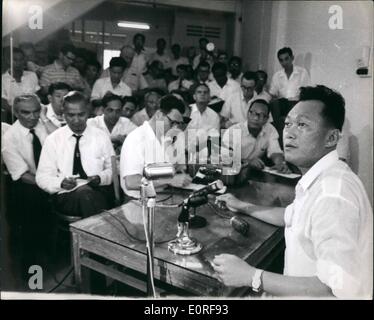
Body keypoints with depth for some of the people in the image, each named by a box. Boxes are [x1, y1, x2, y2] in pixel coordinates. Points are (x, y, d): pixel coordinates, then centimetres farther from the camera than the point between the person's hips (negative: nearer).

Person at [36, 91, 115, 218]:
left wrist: (100, 178, -9)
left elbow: (113, 169, 13)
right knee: (85, 193, -36)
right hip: (65, 195, -1)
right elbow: (42, 177, 6)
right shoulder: (52, 140, 6)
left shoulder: (101, 136, 9)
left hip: (100, 192, 2)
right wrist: (61, 183, -15)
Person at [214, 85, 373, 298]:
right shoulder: (319, 177, 4)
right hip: (298, 288, 8)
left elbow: (339, 289, -32)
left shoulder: (333, 194, -28)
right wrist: (244, 207, 18)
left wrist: (252, 277, -29)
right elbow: (291, 216, 22)